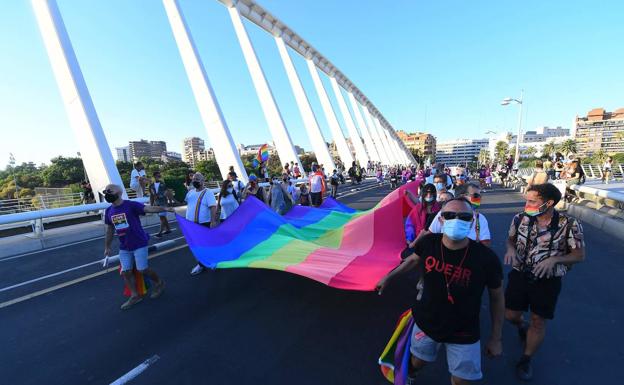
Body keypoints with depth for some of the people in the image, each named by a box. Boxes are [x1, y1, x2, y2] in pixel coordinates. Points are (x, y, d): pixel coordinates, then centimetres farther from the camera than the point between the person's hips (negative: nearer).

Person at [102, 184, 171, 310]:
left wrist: (164, 208, -46)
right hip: (124, 248, 6)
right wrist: (107, 247, 19)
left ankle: (159, 283, 23)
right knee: (125, 272, 6)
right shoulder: (108, 211, 6)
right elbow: (110, 230, 16)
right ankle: (135, 296, 23)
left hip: (139, 244, -6)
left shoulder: (131, 205, -14)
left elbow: (149, 208, -28)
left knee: (142, 269, -3)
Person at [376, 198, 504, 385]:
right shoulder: (428, 243, -21)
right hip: (426, 322, 2)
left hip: (464, 334, -1)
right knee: (417, 361, 25)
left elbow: (497, 298, -8)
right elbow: (414, 260, 3)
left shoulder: (486, 258, -25)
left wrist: (496, 338, 2)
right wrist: (388, 277, 10)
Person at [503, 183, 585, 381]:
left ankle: (526, 360, 35)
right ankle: (522, 326, 49)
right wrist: (510, 248, -15)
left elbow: (579, 254, -6)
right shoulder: (520, 218, -10)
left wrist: (554, 259, -23)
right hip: (519, 275, 2)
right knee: (510, 315, 10)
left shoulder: (569, 224, -15)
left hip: (548, 281, -1)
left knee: (538, 322, 12)